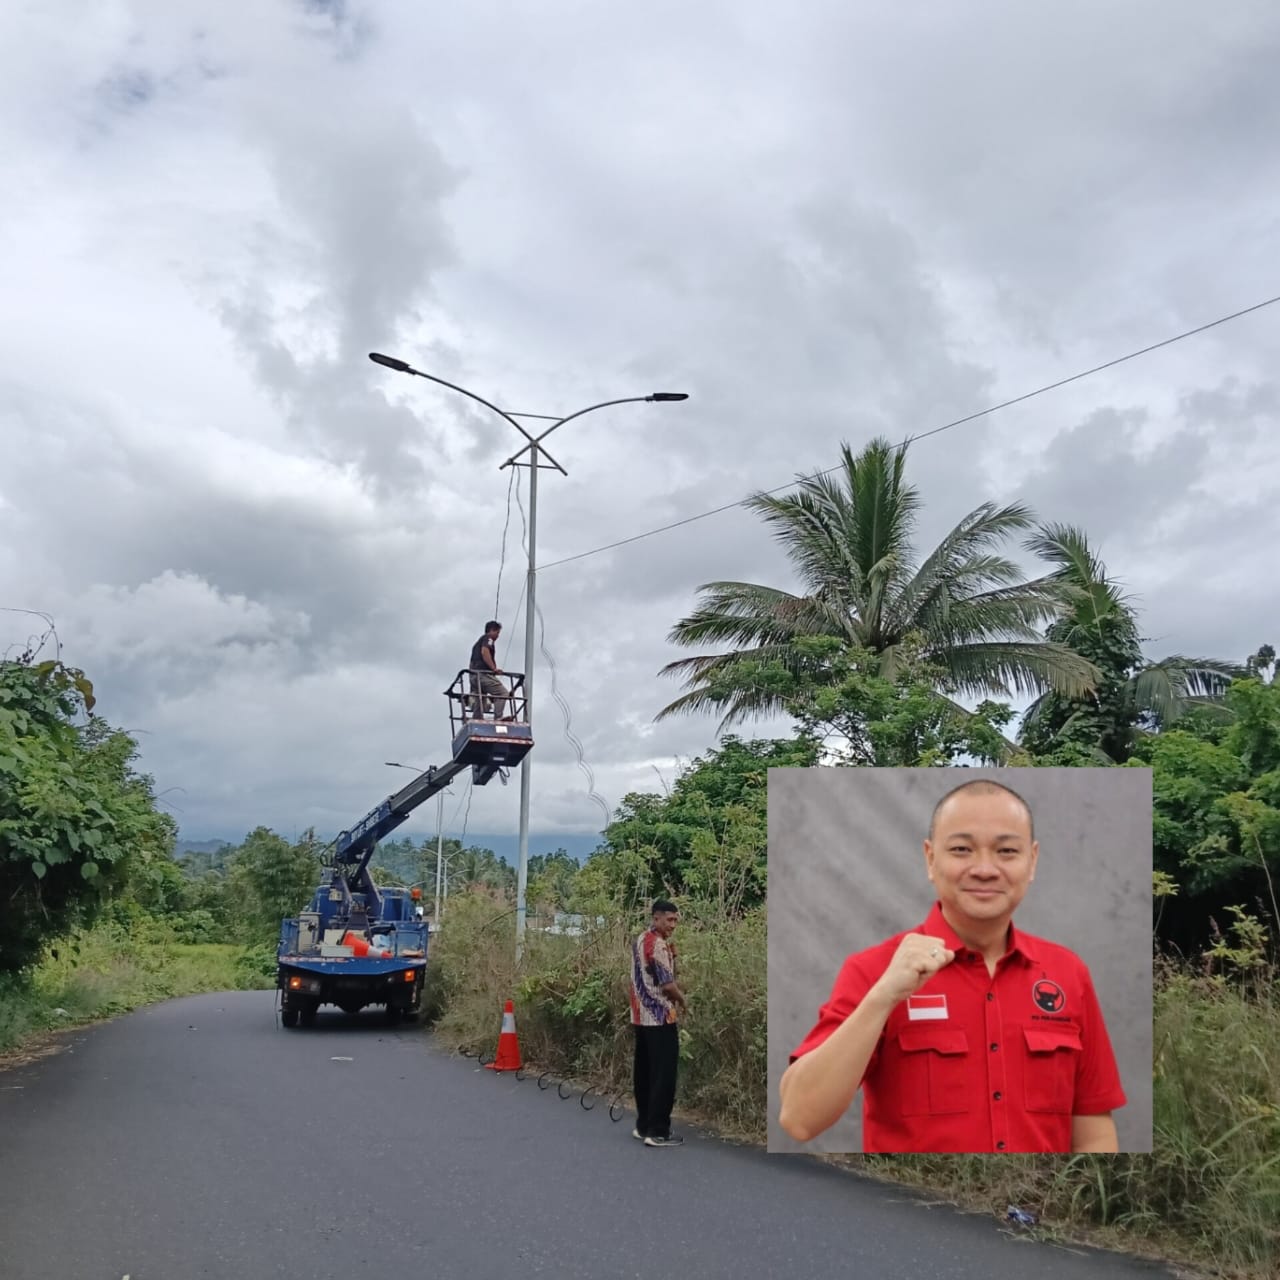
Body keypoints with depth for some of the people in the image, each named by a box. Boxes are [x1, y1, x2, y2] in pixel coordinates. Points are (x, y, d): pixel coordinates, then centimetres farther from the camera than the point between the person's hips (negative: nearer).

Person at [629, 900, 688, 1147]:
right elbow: (667, 983, -19)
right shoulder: (658, 944, -16)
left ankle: (643, 1125, 19)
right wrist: (682, 1000, -1)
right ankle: (657, 1132, -6)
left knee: (644, 1072, 13)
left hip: (641, 1016, 9)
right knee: (663, 1075, -6)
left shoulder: (639, 941, 13)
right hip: (661, 1017, -9)